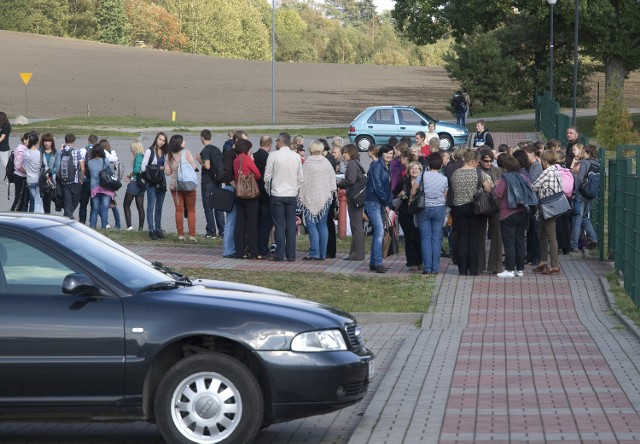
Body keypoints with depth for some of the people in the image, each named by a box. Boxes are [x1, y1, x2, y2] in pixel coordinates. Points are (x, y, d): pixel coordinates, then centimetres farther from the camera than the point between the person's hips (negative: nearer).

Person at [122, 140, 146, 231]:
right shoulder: (143, 156, 11)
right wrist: (129, 176, 7)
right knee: (140, 207, 8)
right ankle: (141, 227, 7)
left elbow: (137, 169, -22)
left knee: (126, 205, 0)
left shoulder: (138, 156, -13)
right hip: (141, 184, 8)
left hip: (134, 183, -8)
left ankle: (129, 226, -9)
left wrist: (129, 175, -6)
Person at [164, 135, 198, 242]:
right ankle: (192, 235, -1)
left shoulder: (169, 155, -1)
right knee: (191, 210, 5)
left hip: (174, 185, 3)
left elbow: (167, 172, 0)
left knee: (179, 210, 9)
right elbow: (194, 167, -13)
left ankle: (180, 234, 6)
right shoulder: (186, 152, -11)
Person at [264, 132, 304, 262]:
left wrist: (268, 188, 13)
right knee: (291, 225, 6)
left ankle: (279, 255, 0)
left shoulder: (273, 156, -8)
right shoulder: (296, 157, 2)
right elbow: (301, 177, 7)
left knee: (279, 226, 0)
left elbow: (267, 176, -3)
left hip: (277, 194, -3)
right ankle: (291, 255, 6)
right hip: (292, 194, 3)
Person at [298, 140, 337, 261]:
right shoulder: (327, 163, 1)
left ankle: (314, 253, -7)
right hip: (325, 198, 4)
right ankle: (322, 254, 7)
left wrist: (300, 196, 1)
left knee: (312, 225, -2)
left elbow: (303, 181, -7)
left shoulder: (307, 163, -10)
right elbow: (333, 180, 7)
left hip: (310, 198, -4)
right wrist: (332, 193, 18)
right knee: (323, 225, 8)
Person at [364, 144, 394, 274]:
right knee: (380, 232, -16)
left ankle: (373, 263, 13)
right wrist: (386, 204, -11)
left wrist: (388, 204, 8)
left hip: (381, 204, 9)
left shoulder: (387, 168, 17)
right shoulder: (377, 166, -10)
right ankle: (378, 263, -17)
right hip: (373, 203, -9)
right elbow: (377, 186, -15)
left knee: (378, 233, 9)